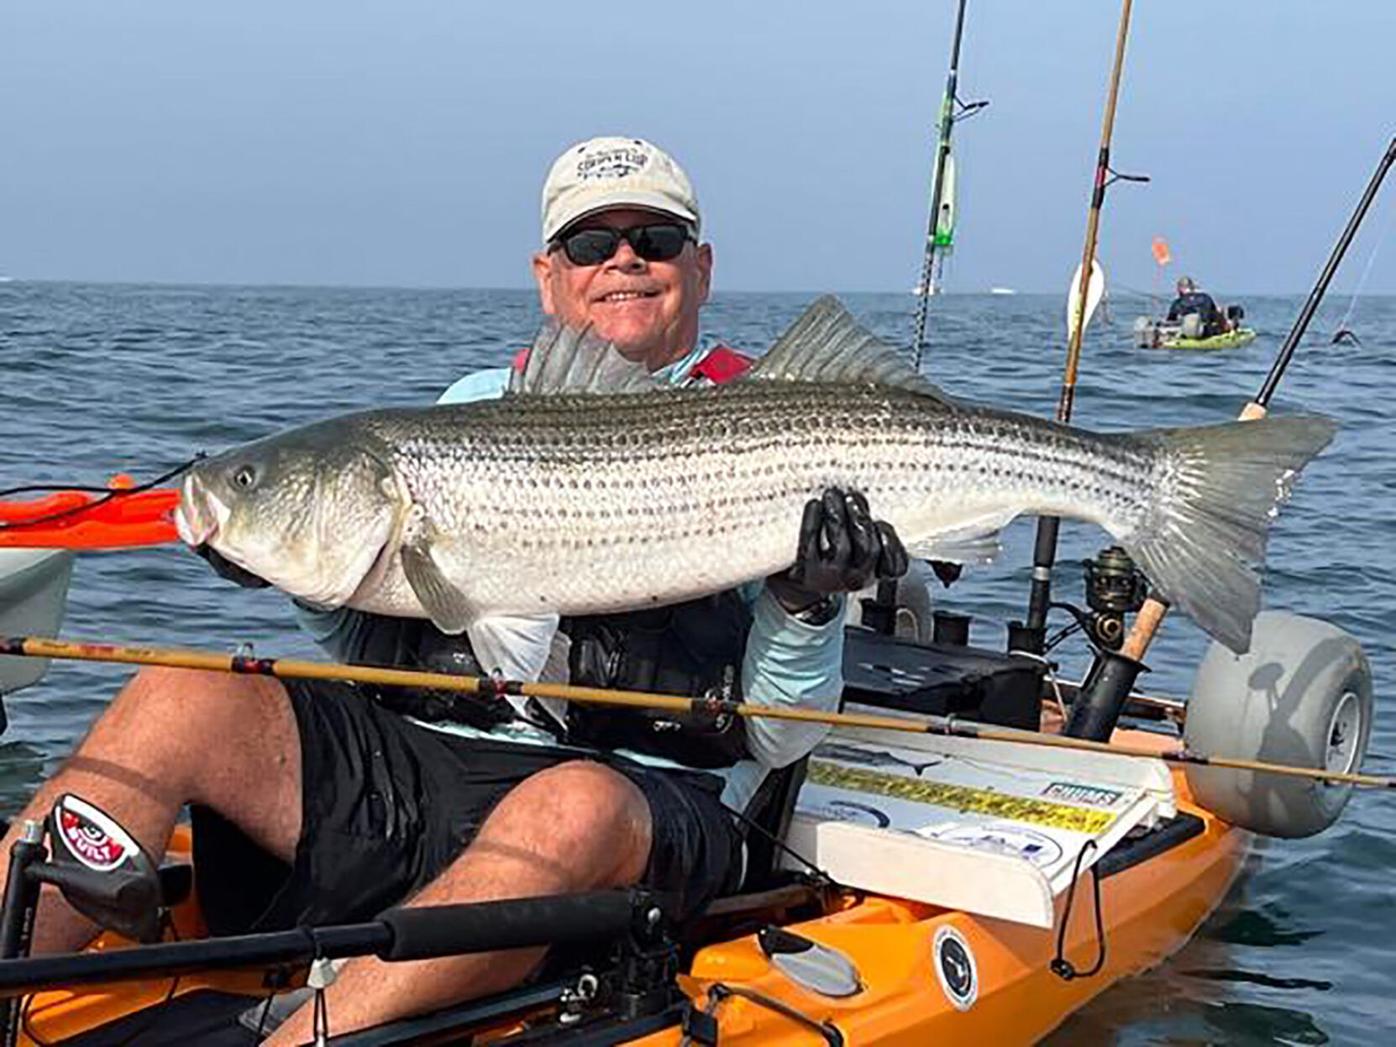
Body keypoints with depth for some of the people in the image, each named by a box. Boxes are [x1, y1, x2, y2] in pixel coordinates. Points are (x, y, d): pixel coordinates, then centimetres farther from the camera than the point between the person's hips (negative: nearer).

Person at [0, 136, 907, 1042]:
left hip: (639, 797, -3)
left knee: (576, 808, -39)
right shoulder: (478, 405, 22)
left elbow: (779, 740, 6)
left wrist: (807, 607, -14)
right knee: (181, 697, -21)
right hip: (408, 757, 4)